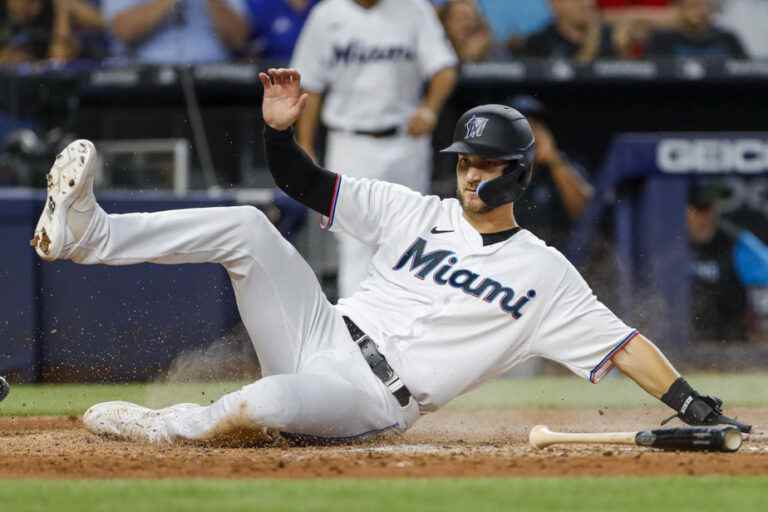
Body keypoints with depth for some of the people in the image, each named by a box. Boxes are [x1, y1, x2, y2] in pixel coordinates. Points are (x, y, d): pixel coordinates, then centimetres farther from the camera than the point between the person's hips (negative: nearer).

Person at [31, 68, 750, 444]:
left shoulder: (545, 274, 2)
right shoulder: (419, 213, 13)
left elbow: (618, 343, -3)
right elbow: (311, 186, 13)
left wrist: (696, 408, -15)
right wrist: (279, 130, -7)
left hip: (370, 398, -5)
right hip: (319, 334, 5)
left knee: (261, 406, -37)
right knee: (245, 228, -15)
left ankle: (158, 428, -11)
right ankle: (86, 233, -18)